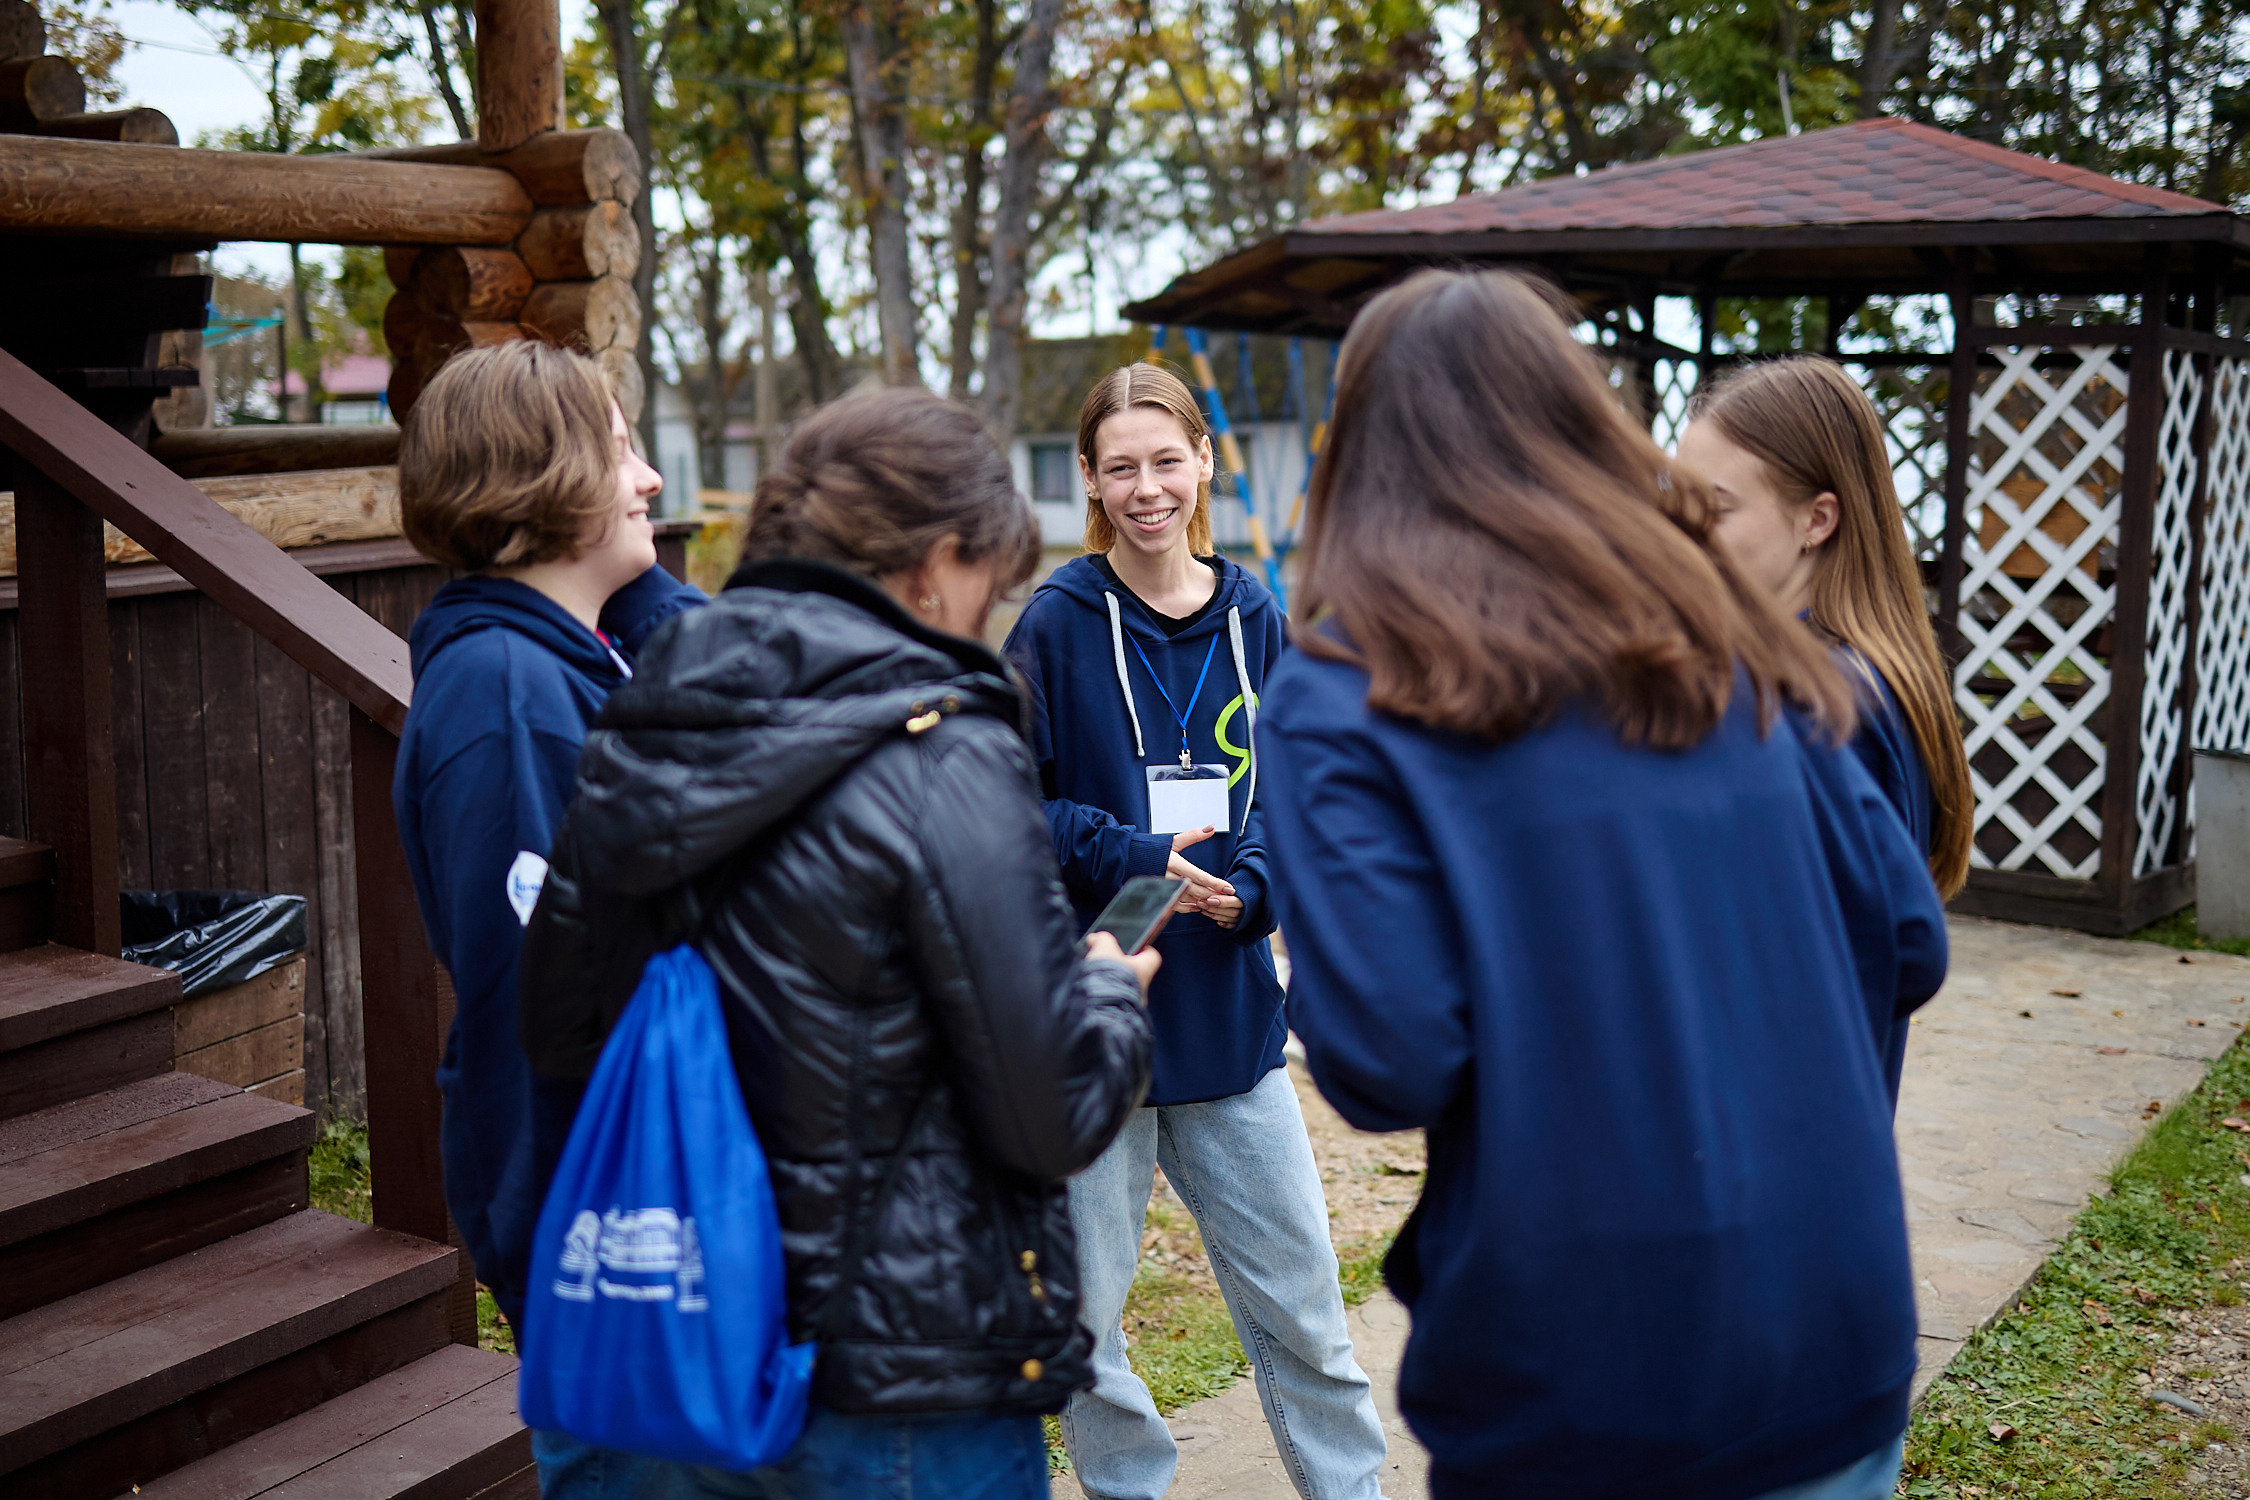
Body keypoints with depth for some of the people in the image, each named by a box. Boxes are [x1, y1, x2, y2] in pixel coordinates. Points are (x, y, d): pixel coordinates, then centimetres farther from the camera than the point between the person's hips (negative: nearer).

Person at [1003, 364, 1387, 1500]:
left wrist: (1246, 884, -11)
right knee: (1080, 1317, 7)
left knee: (1299, 1301, 10)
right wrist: (1135, 860, -20)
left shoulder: (1253, 620, 5)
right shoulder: (1057, 622, -6)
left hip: (1230, 1012, 3)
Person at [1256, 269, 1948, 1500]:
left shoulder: (1340, 698, -11)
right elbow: (1910, 943, 7)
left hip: (1569, 1396, -3)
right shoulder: (1735, 648, 3)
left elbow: (1388, 1063, -19)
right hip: (1834, 1348, 4)